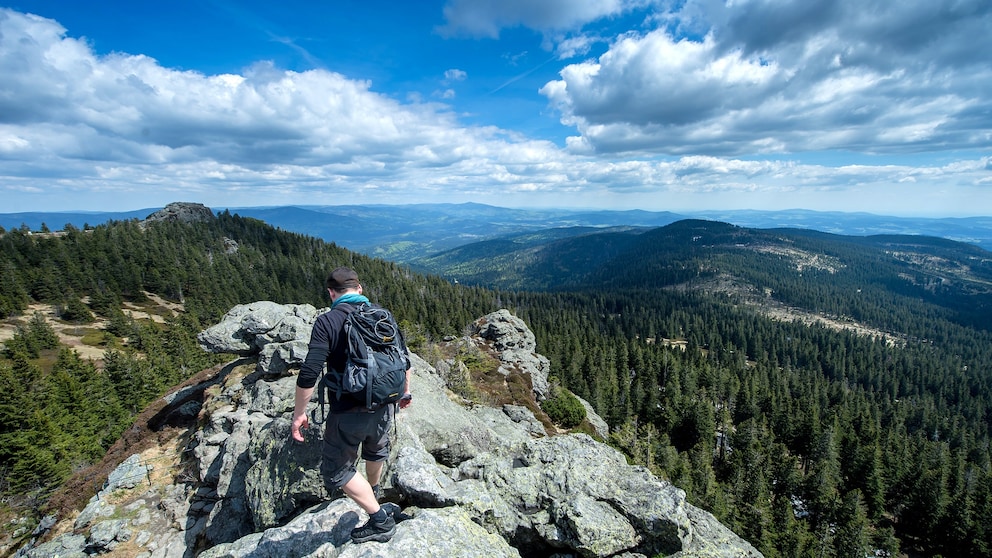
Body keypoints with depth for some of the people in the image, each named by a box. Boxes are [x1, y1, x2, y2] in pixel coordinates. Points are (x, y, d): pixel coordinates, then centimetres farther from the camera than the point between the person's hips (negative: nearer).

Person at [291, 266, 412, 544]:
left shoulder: (327, 321, -14)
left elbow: (309, 373, -20)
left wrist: (299, 413, -7)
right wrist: (405, 391, 18)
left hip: (348, 412, -5)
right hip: (383, 407, 6)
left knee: (337, 469, 17)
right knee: (376, 449, 32)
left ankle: (380, 520, 17)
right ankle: (373, 491, 59)